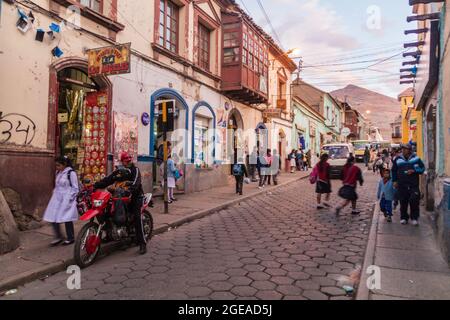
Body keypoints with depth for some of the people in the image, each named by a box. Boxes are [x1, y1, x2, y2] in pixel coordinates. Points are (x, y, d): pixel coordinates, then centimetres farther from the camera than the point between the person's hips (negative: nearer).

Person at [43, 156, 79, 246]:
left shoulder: (71, 173, -12)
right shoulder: (58, 172, 10)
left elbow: (75, 188, -11)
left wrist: (70, 199, -15)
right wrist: (54, 193, 12)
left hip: (67, 199, -7)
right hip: (57, 198, 7)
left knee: (67, 219, 0)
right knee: (53, 218, 2)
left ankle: (70, 238, 16)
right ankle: (58, 237, 17)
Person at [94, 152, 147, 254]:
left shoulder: (135, 170, -4)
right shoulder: (118, 172, 13)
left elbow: (135, 182, -22)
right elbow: (107, 180, 2)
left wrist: (130, 188, -43)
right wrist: (95, 186, -13)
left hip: (135, 196, -6)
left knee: (137, 217, -20)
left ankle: (142, 243, -19)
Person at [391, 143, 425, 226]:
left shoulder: (416, 159, 2)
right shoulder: (398, 159, 7)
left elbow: (422, 168, 6)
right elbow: (394, 171, 15)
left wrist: (414, 171, -10)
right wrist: (394, 181, 10)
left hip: (413, 185, -1)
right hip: (402, 185, 2)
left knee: (414, 201, -7)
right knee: (403, 202, 5)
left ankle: (414, 218, 8)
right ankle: (404, 218, 18)